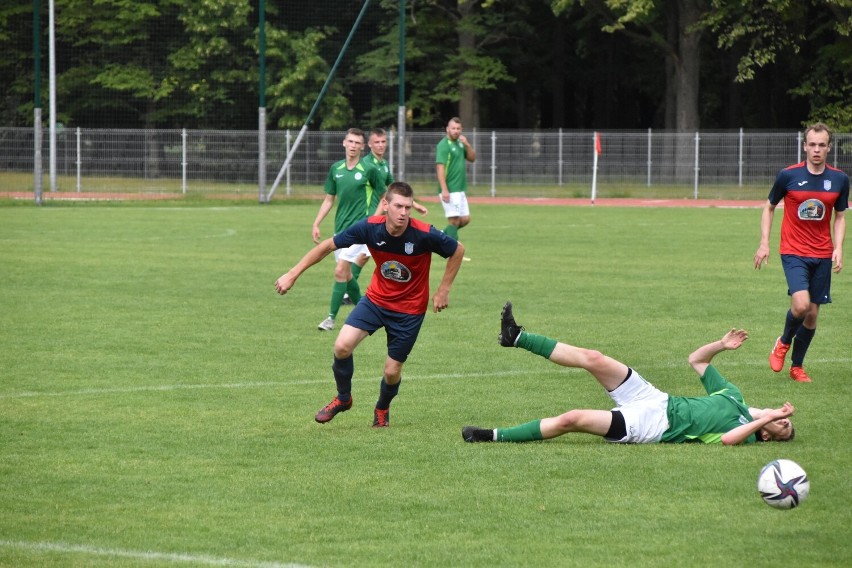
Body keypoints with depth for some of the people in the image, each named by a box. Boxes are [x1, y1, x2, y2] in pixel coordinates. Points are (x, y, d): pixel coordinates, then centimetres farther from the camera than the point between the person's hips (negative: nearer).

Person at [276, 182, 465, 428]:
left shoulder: (424, 234, -26)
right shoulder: (369, 227, -20)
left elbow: (458, 250, -7)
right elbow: (328, 245, -7)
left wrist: (443, 290, -7)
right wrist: (293, 274, -7)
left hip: (409, 309, -2)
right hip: (376, 298, 2)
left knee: (392, 371, 1)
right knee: (342, 346, -17)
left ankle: (382, 408, 37)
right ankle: (343, 398, 12)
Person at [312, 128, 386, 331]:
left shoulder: (369, 170, -6)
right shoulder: (335, 169, 8)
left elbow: (384, 197, 2)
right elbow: (329, 199, 15)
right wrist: (316, 224, 9)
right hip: (340, 227, 6)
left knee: (340, 271, -14)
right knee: (346, 274, 11)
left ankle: (331, 318, -10)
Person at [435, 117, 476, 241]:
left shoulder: (460, 143, 13)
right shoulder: (444, 145, -12)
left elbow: (472, 158, 15)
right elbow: (440, 168, -19)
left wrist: (467, 145, -4)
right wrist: (444, 190, -26)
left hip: (460, 190, 9)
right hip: (450, 191, -9)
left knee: (465, 219, 12)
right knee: (454, 221, -7)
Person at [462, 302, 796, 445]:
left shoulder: (745, 434, -8)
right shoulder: (733, 397, 14)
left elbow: (727, 438, -35)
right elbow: (696, 360, 21)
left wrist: (766, 418, -29)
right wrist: (722, 346, 5)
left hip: (648, 426, -8)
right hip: (656, 400, 8)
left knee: (573, 420, -20)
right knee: (593, 359, -8)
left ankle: (495, 437, -9)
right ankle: (516, 337, 0)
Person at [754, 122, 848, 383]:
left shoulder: (839, 180, 0)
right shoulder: (788, 176, -7)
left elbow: (840, 216, 12)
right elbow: (769, 207, 7)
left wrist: (838, 248, -2)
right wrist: (764, 243, 1)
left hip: (822, 255, 3)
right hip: (794, 252, -3)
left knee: (812, 314, 6)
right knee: (801, 304, -21)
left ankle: (797, 366, 23)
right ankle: (783, 342, 9)